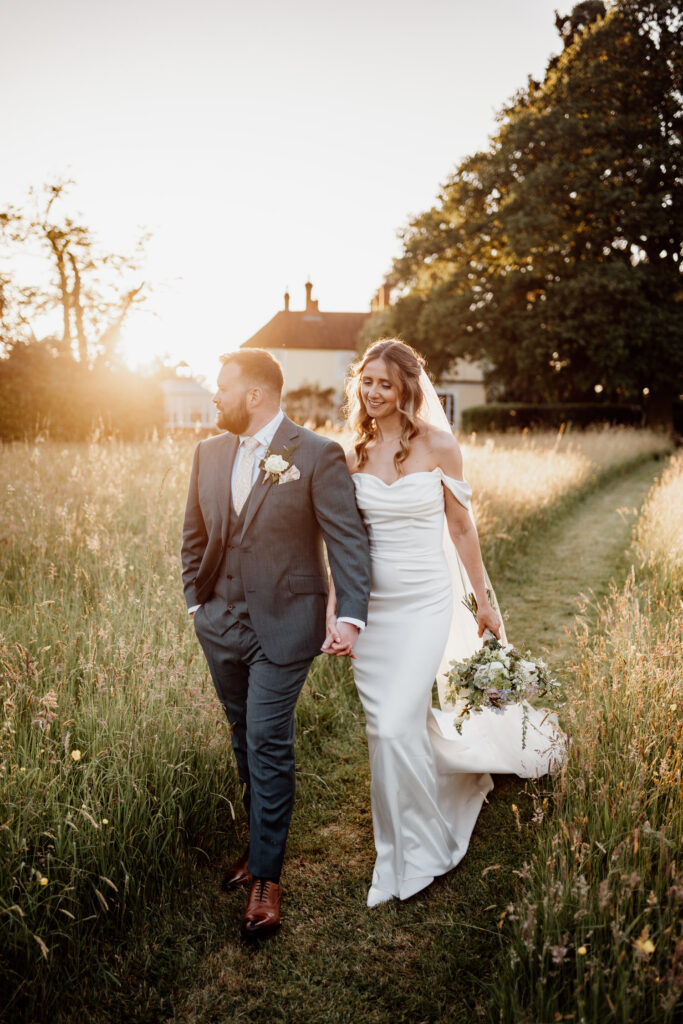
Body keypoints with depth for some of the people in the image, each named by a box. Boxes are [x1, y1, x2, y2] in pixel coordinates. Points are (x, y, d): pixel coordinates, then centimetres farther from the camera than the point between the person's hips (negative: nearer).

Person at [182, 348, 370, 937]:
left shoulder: (317, 455, -11)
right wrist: (196, 602, 10)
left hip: (282, 626, -5)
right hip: (221, 624, 6)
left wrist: (351, 615, -20)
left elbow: (347, 540, -12)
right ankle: (263, 843, 36)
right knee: (246, 740, 17)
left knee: (270, 746, -2)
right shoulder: (210, 453, 6)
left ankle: (267, 875, 14)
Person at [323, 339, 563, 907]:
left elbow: (461, 527, 1)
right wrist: (333, 612, -1)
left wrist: (485, 599, 5)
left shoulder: (437, 446, -5)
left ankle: (414, 855, 17)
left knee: (396, 726, -9)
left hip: (425, 604, -4)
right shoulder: (355, 455, 4)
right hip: (370, 605, 4)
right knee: (385, 727, 8)